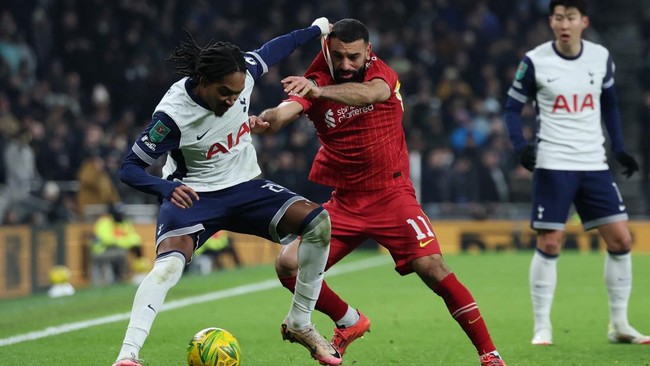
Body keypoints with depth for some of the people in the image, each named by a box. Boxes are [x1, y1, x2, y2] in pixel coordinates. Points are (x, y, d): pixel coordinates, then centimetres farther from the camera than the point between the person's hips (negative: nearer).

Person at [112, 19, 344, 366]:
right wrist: (167, 188, -43)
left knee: (319, 223, -13)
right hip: (193, 194, -5)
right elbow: (130, 168, -23)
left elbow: (269, 50, 9)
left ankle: (299, 324, 2)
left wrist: (315, 30, 25)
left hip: (243, 186, 5)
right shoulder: (173, 114, -29)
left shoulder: (242, 75, -15)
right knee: (169, 264, -33)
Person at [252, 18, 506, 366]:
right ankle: (350, 322, 15)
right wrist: (266, 119, -50)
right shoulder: (314, 82, -4)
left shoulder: (381, 73, -9)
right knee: (288, 264, -10)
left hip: (391, 196, -3)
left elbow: (368, 93, -34)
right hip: (342, 202, 3)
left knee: (432, 268, -17)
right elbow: (285, 111, -24)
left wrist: (319, 91, -53)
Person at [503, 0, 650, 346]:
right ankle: (542, 327, 4)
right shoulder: (535, 61, -5)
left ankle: (618, 325, 12)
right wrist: (520, 145, -16)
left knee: (620, 240, 0)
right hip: (553, 165, -3)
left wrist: (619, 148, 11)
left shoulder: (601, 58, 4)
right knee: (549, 244, -6)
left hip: (594, 164, 4)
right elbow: (512, 107, 1)